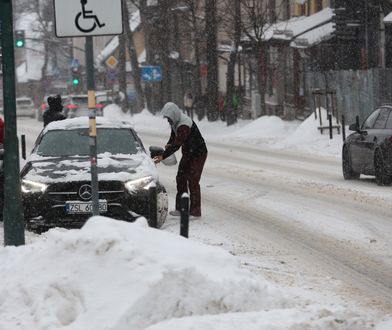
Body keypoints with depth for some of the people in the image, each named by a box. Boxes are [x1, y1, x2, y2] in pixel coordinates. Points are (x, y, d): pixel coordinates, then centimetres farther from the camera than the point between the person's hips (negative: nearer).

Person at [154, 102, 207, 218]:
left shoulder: (184, 125, -30)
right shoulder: (175, 122, 1)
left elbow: (177, 144, -32)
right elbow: (174, 136, 15)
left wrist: (163, 156, -30)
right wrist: (169, 144, -6)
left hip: (198, 154, -10)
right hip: (187, 154, 10)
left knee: (193, 181, -10)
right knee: (181, 178, 9)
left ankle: (195, 211, -5)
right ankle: (180, 208, 15)